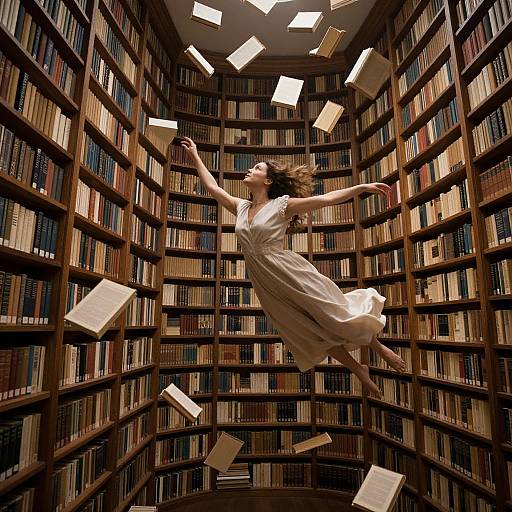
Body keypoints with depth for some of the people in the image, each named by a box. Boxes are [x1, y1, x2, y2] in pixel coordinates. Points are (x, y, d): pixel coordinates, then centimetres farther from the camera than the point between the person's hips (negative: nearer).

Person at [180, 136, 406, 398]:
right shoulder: (241, 207, 11)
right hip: (265, 283, 5)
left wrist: (362, 187, -15)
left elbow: (326, 198, -8)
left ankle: (381, 350, 29)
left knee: (334, 314, 1)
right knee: (309, 333, 11)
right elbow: (212, 186, 19)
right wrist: (195, 155, 25)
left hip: (291, 274, -5)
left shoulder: (282, 205, -5)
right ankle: (359, 370, 30)